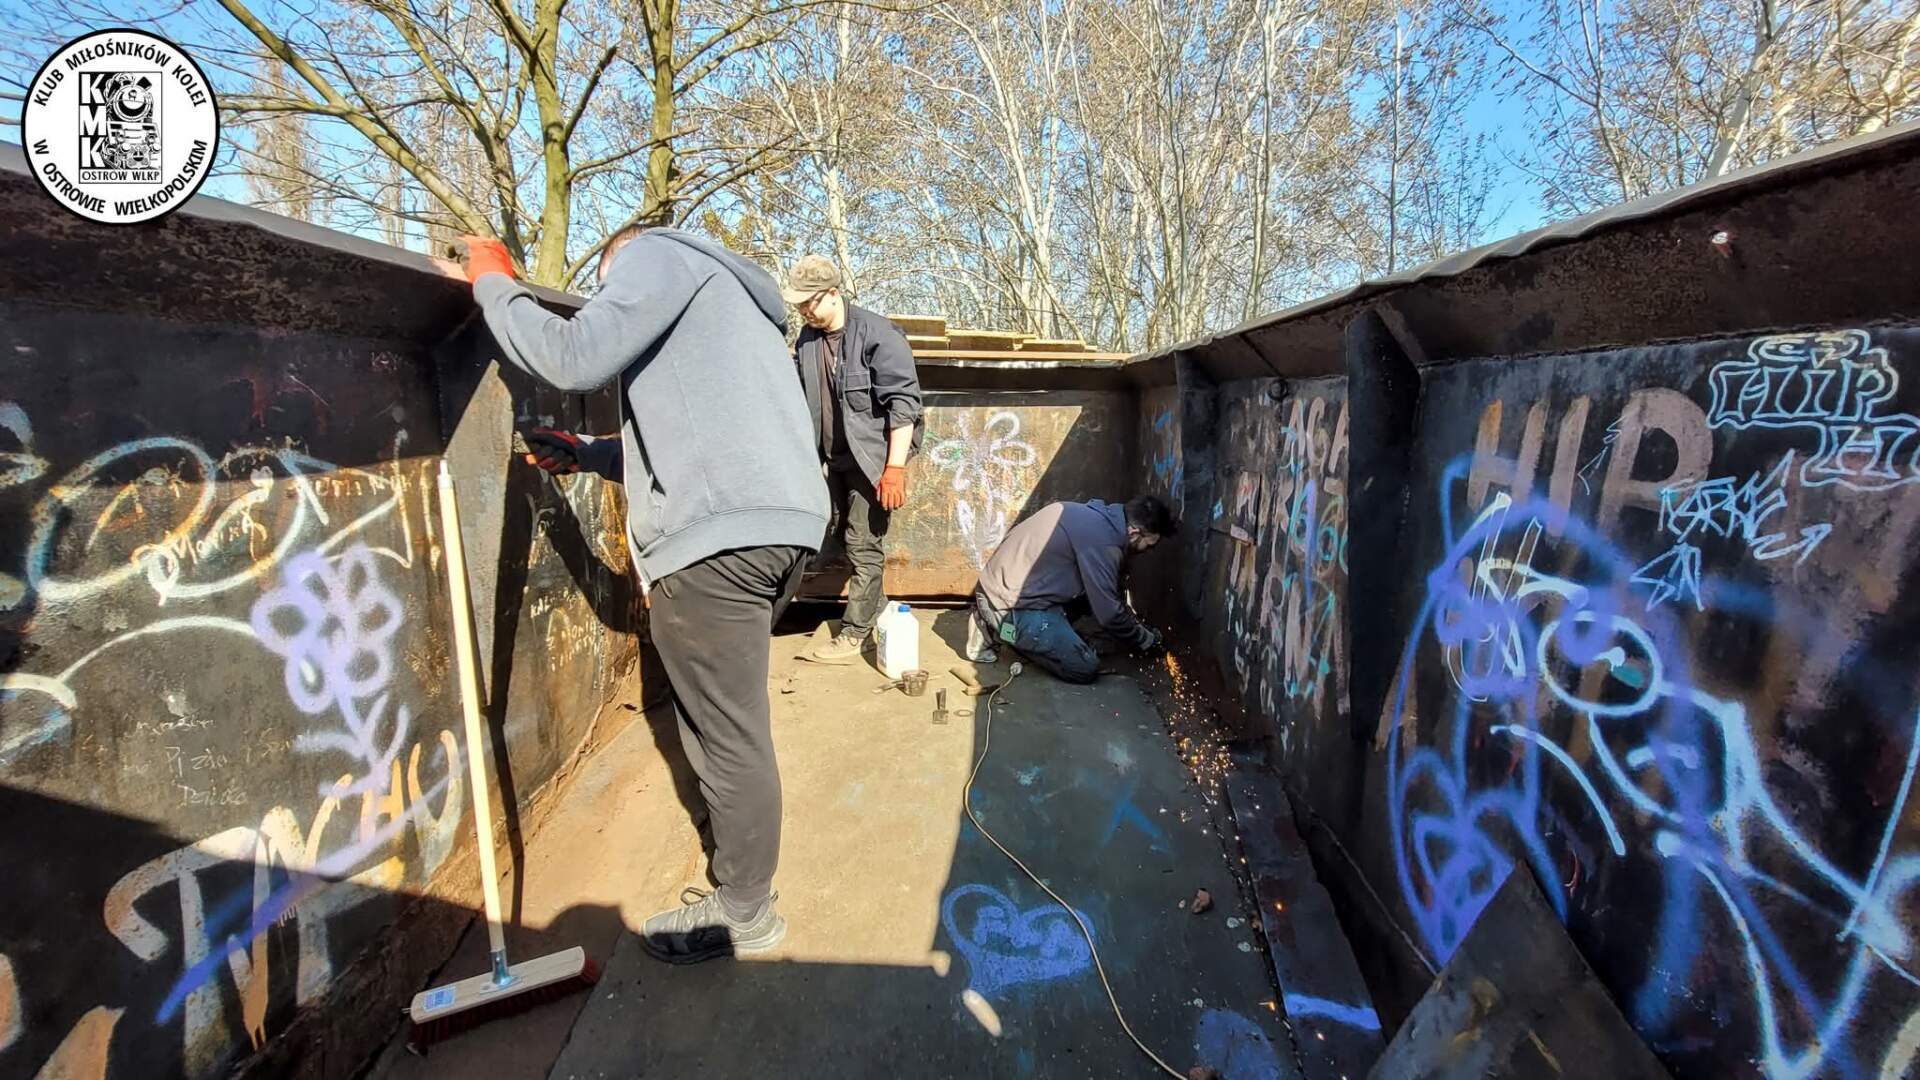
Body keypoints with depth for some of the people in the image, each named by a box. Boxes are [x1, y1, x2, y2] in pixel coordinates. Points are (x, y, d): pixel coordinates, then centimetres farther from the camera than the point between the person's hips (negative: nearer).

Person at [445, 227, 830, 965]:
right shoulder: (722, 297, 36)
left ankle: (744, 913, 14)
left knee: (724, 728, 0)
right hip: (779, 523, 10)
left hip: (718, 532, -10)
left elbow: (573, 358, -7)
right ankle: (741, 864, 33)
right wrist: (587, 455, 36)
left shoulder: (657, 253, 8)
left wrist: (493, 284, 11)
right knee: (727, 715, 19)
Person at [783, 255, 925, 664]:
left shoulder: (876, 333, -16)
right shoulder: (807, 340, 5)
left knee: (863, 548, 0)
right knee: (852, 540, 14)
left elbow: (903, 403, -19)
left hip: (872, 458, -7)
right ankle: (878, 612, 31)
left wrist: (895, 467, -22)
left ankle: (853, 635, 10)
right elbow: (804, 400, 17)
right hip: (837, 459, 7)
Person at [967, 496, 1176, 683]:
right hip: (1012, 606, -10)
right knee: (1085, 668, -6)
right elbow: (1110, 613, -13)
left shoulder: (1097, 515, 9)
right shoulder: (1102, 542, -21)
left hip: (1000, 584, 10)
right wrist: (1146, 639, 4)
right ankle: (1000, 626, -2)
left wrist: (1136, 624, 25)